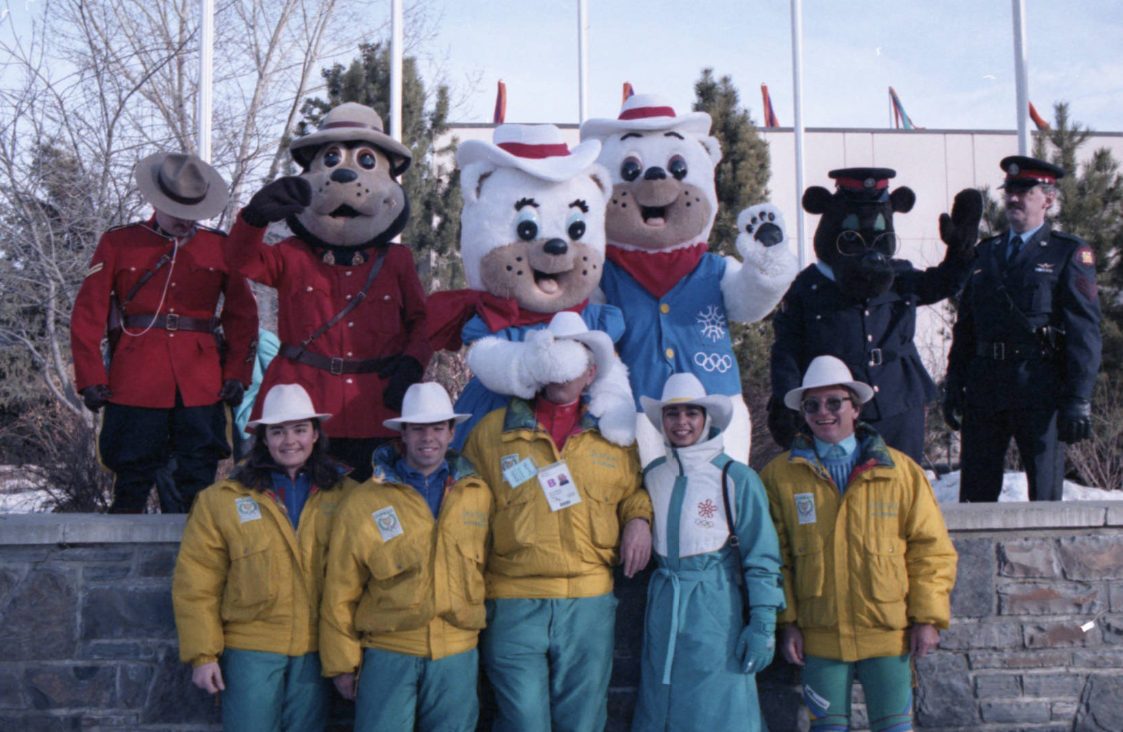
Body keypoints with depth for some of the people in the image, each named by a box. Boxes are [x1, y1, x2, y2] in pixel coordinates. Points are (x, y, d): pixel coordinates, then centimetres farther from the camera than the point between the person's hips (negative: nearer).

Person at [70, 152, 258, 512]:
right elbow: (87, 315, 7)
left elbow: (243, 313, 15)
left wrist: (237, 373, 5)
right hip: (135, 385, -1)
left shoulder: (220, 246, 12)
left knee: (196, 491, 2)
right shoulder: (118, 243, 9)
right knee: (131, 486, 2)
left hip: (201, 387, 1)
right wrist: (91, 378, 0)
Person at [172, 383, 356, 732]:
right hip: (250, 650, -2)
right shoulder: (221, 499, 0)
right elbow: (196, 585, 0)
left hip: (315, 651, 2)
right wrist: (202, 654, -4)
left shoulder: (344, 494, 4)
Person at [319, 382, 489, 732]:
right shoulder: (364, 503, -3)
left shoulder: (478, 494, 5)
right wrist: (342, 661, 1)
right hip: (388, 653, -2)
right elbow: (340, 592, 0)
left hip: (456, 654, 3)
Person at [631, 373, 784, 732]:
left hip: (716, 610, -4)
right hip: (663, 608, 4)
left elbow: (761, 558, -4)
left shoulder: (737, 478, -5)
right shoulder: (652, 475, 8)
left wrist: (762, 625, -8)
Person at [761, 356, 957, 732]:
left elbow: (931, 548, 5)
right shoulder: (780, 475, 2)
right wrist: (786, 621, -1)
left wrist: (927, 617, -1)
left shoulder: (900, 470, 3)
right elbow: (774, 556, 4)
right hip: (818, 637, 0)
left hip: (888, 634, 0)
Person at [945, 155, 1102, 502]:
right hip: (984, 388, 4)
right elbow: (965, 325, 17)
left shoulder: (1070, 253, 2)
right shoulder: (986, 251, 16)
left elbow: (1085, 332, -4)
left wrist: (1079, 400, -12)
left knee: (1044, 497, 0)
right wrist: (954, 385, 10)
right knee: (975, 494, 8)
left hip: (1039, 390, -4)